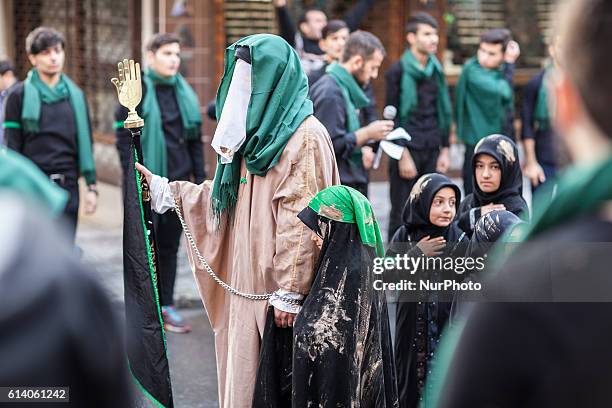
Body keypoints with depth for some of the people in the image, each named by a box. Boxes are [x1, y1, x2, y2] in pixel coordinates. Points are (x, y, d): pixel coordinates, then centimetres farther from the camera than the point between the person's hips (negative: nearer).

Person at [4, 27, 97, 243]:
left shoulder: (75, 95, 10)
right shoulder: (20, 95, -1)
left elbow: (85, 143, 12)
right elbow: (12, 147, -2)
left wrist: (91, 186, 8)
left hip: (67, 185, 3)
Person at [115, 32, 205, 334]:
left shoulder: (184, 92, 12)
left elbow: (195, 139, 15)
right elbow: (124, 137, -8)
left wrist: (199, 178, 11)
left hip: (178, 181, 5)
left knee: (170, 245, 9)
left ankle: (166, 306, 17)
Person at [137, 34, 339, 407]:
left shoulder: (306, 136, -14)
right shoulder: (258, 132, 15)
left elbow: (301, 223, -19)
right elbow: (227, 197, 19)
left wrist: (289, 292, -21)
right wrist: (163, 189, 16)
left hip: (277, 286, -9)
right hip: (247, 284, 9)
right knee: (242, 372, 12)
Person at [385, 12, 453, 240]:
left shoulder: (436, 70, 11)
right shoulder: (397, 71, -6)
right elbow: (392, 116, -7)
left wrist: (444, 150, 11)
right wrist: (403, 155, -12)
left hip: (432, 151, 5)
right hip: (408, 151, -5)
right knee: (401, 214, 1)